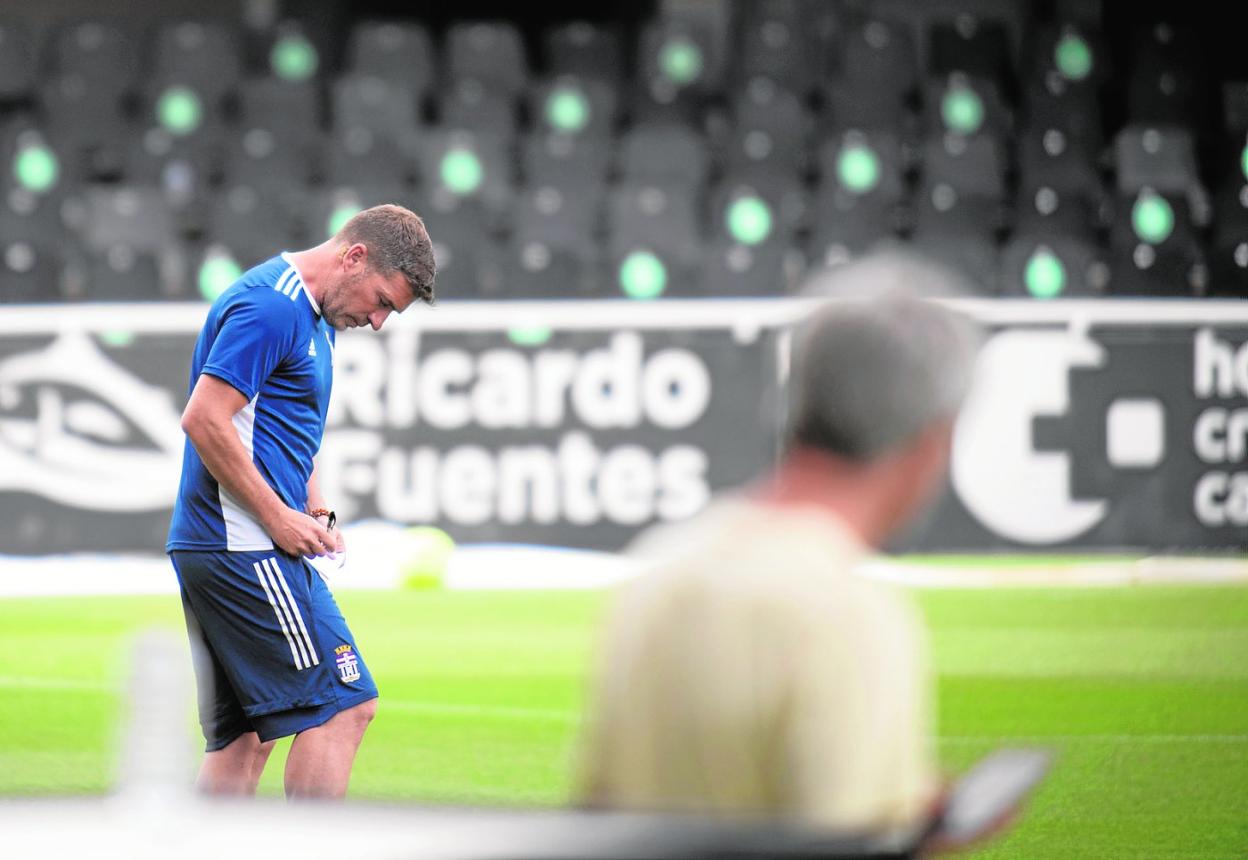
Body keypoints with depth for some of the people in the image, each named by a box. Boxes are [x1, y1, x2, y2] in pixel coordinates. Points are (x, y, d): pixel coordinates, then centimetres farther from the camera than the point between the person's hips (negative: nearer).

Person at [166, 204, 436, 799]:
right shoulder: (271, 305, -14)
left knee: (245, 735, 9)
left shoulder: (312, 317, 19)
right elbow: (204, 419, -21)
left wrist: (314, 509, 12)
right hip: (247, 548, -10)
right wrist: (278, 516, -16)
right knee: (342, 704, -9)